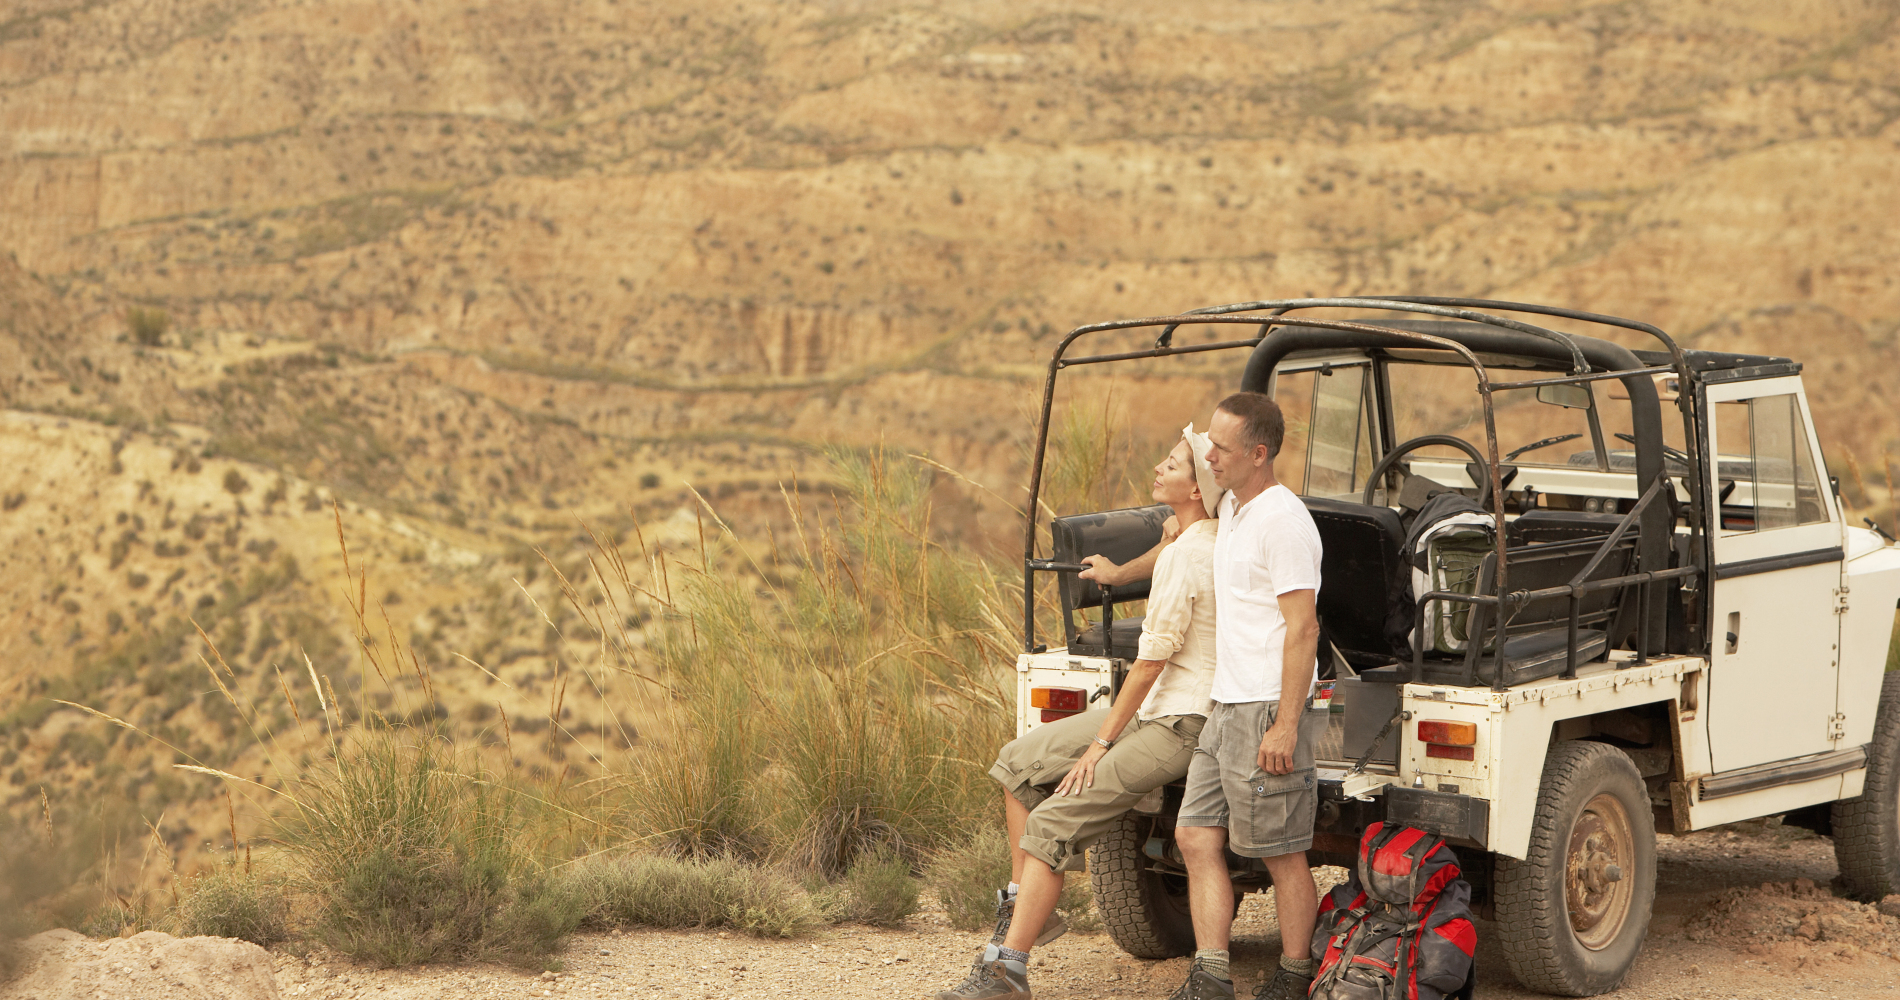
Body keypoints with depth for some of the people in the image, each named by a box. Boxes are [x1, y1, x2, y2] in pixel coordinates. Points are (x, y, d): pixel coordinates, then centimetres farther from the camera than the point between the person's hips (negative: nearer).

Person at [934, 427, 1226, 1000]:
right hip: (1148, 709, 10)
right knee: (1017, 763, 10)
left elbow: (1152, 658, -18)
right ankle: (1025, 904, 10)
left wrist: (1101, 744, -13)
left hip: (1175, 727, -10)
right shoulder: (1221, 538, 9)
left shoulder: (1184, 556, -19)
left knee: (1053, 824, -19)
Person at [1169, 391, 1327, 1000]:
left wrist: (1285, 725, -23)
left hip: (1268, 711, -10)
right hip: (1227, 708, 10)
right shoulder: (1232, 509, 14)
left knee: (1281, 854, 0)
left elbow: (1303, 629, -20)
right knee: (1197, 837, 5)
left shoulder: (1284, 521, -16)